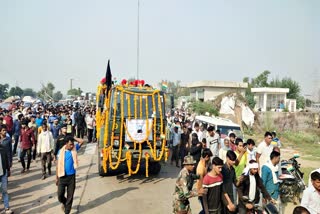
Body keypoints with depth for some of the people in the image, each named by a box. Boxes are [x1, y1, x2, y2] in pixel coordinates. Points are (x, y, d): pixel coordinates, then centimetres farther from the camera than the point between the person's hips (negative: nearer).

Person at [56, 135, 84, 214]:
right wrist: (56, 177, 4)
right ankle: (64, 203, 35)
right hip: (62, 177, 0)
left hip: (71, 176, 1)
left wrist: (74, 138, -9)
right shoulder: (61, 151, -4)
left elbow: (82, 141, -12)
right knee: (60, 195, 3)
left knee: (70, 196, 6)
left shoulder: (74, 148, -2)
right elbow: (58, 165, 2)